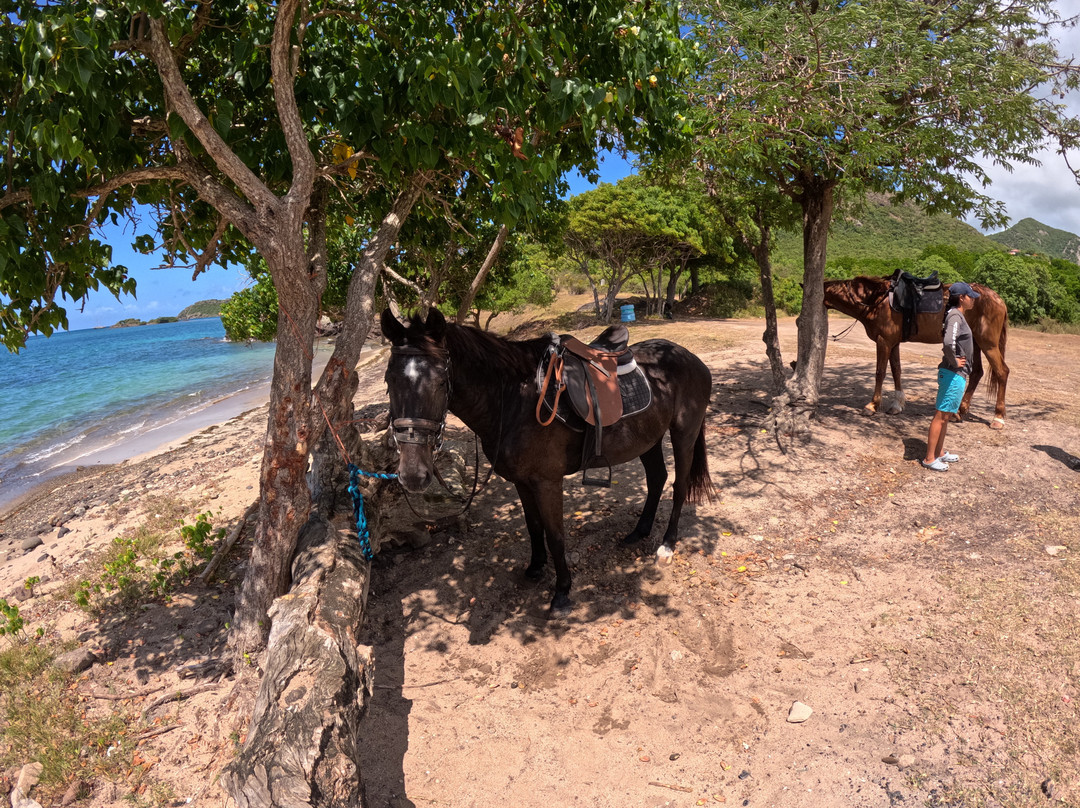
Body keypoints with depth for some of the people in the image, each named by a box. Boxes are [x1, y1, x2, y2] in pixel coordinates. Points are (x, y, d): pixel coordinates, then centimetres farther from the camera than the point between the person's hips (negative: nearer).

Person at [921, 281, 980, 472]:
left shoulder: (957, 316, 12)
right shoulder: (955, 316, -18)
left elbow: (948, 339, 30)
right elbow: (948, 342, -35)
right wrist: (953, 362, -20)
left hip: (957, 374, 10)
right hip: (953, 374, -10)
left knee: (946, 415, 18)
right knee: (941, 416, -3)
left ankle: (939, 452, 30)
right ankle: (929, 458, 4)